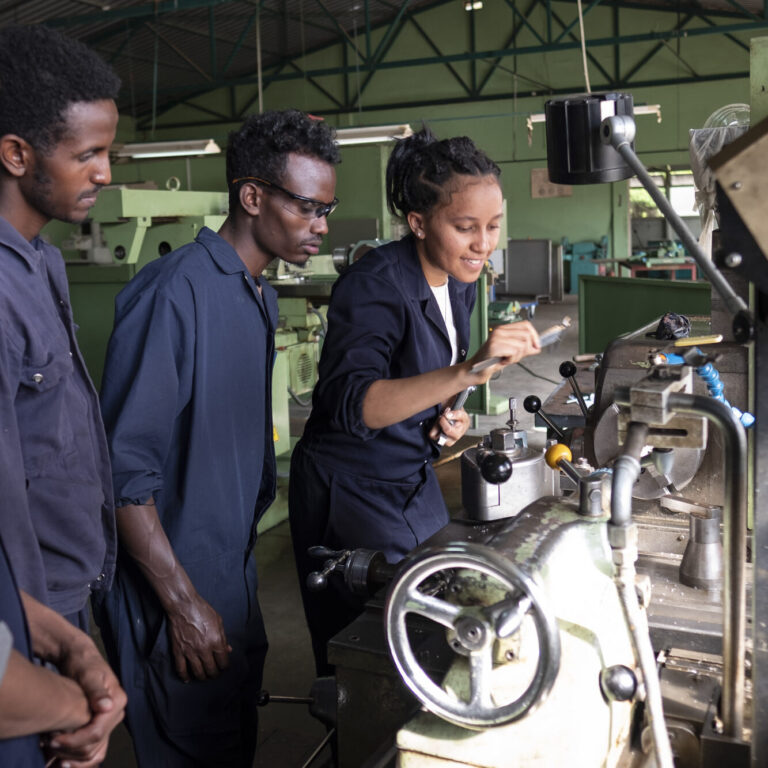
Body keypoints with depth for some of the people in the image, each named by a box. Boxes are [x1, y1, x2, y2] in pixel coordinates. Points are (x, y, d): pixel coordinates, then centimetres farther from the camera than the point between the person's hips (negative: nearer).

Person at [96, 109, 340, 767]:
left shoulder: (262, 297, 9)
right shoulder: (174, 292, -20)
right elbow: (124, 466, -22)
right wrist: (183, 603, -19)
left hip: (235, 582, 8)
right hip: (172, 596, -8)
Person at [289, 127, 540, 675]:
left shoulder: (459, 282, 1)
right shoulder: (377, 284, -25)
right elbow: (350, 404, -39)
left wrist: (449, 413, -4)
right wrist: (466, 372, -50)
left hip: (415, 480, 8)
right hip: (352, 491, -8)